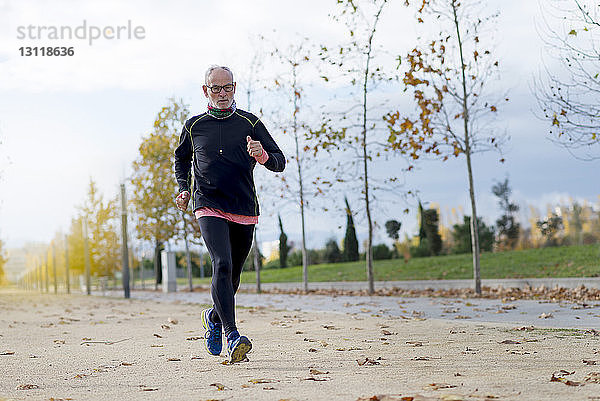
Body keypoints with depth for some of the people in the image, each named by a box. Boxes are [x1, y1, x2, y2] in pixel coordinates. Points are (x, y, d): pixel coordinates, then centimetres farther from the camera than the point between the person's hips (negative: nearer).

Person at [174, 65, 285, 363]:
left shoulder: (250, 124, 5)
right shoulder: (194, 126, 8)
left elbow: (279, 162, 4)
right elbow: (182, 158, 27)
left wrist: (262, 155, -18)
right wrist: (184, 189, 12)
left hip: (244, 210, 2)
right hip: (209, 207, -2)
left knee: (233, 274, 12)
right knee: (222, 264, -23)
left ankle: (214, 316, 41)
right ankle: (231, 334, -28)